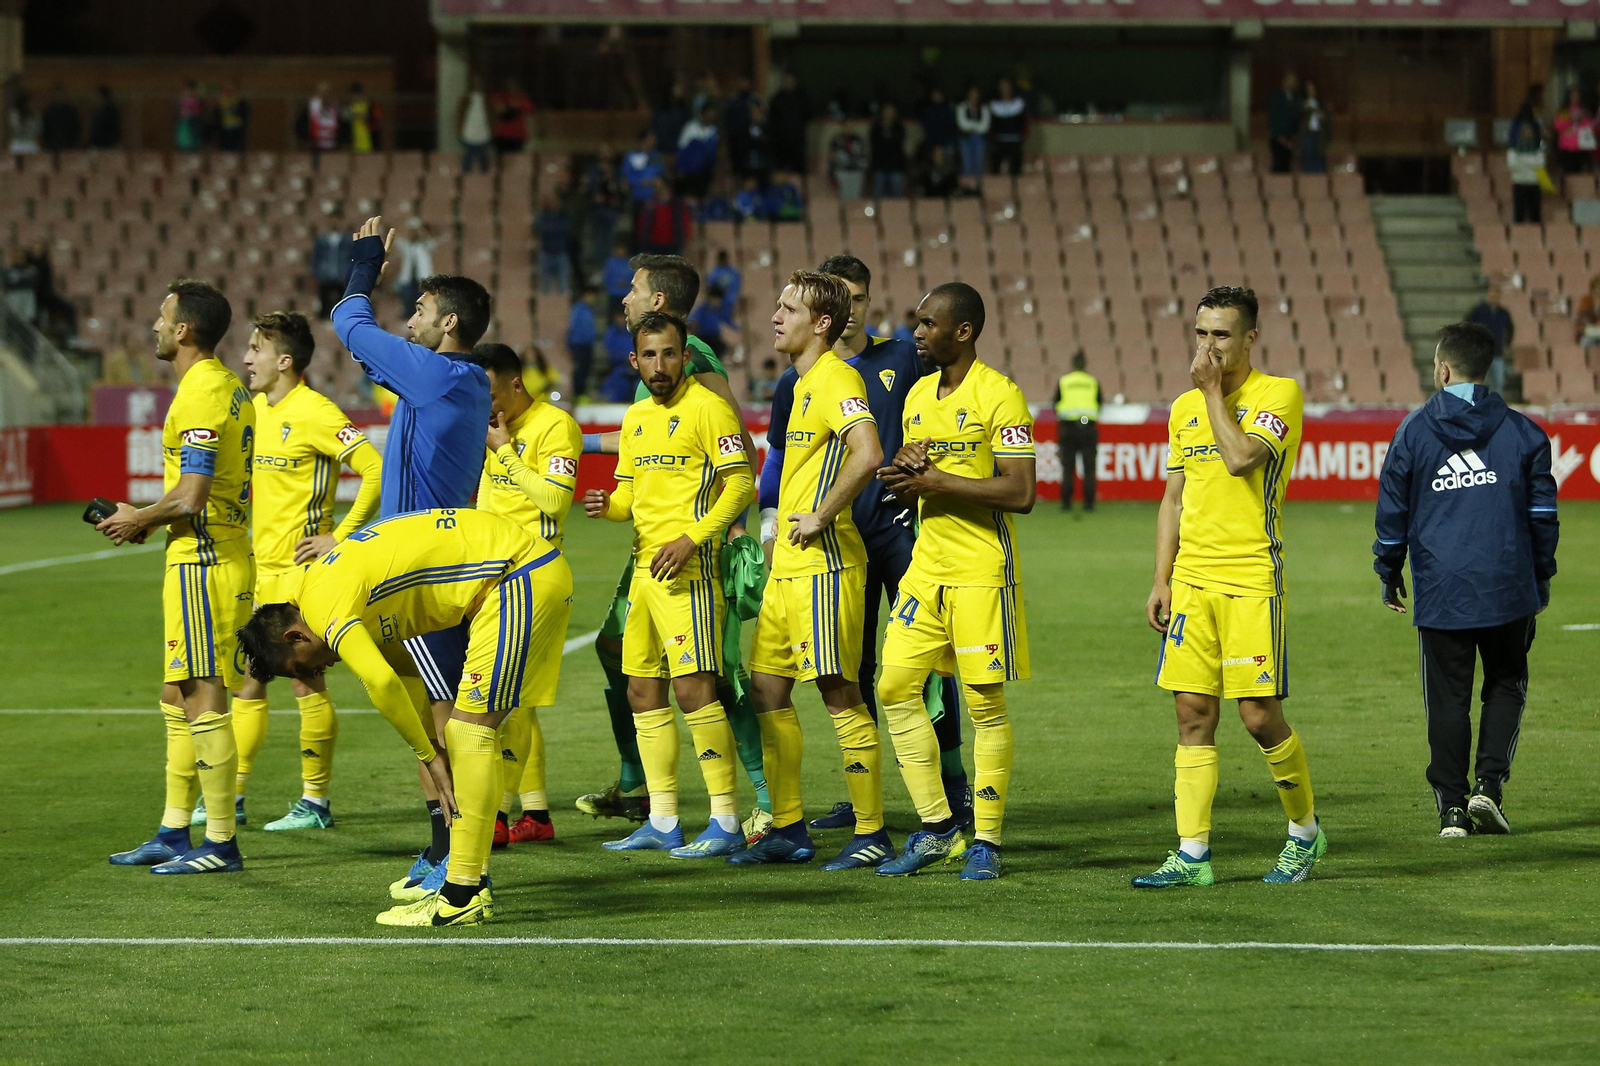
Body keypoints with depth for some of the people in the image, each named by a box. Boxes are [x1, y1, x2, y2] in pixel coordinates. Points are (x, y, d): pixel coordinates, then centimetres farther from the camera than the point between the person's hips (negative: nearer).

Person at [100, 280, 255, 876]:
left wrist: (139, 519, -5)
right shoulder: (229, 389, 15)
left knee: (202, 699, -7)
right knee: (177, 698, 15)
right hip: (215, 553, 10)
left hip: (203, 561, -10)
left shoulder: (201, 395, -17)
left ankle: (220, 844, -4)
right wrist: (148, 519, 15)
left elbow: (190, 499, -22)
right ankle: (173, 833, 21)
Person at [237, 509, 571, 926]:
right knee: (475, 730, 13)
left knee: (472, 729, -10)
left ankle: (463, 895, -11)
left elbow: (381, 681, -28)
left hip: (523, 577, -10)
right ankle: (474, 883, 16)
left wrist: (428, 754, -15)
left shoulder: (326, 605, -14)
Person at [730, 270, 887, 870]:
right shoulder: (804, 383, 18)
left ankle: (872, 835, -3)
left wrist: (822, 516, -21)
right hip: (789, 566, 10)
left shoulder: (836, 380, -13)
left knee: (839, 693, -7)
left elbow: (868, 455, -28)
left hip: (824, 563, -10)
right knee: (767, 687, 10)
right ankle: (788, 831, 17)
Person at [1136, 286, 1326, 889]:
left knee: (1259, 715, -6)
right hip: (1192, 579, 6)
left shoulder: (1278, 394, -5)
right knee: (1193, 714, 2)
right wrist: (1161, 580, 12)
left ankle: (1305, 832, 15)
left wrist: (1213, 392, -10)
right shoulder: (1184, 408, 14)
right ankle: (1192, 855, 3)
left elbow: (1241, 458, -21)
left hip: (1252, 580, -6)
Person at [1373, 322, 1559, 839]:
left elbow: (1391, 511, 4)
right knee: (1506, 685, 15)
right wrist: (1542, 575, 19)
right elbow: (1543, 512, 6)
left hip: (1440, 591, 0)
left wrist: (1389, 575, 17)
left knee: (1448, 698, 6)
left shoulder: (1414, 432, 0)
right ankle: (1490, 782, -2)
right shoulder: (1521, 431, 2)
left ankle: (1452, 806, 4)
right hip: (1508, 589, 1)